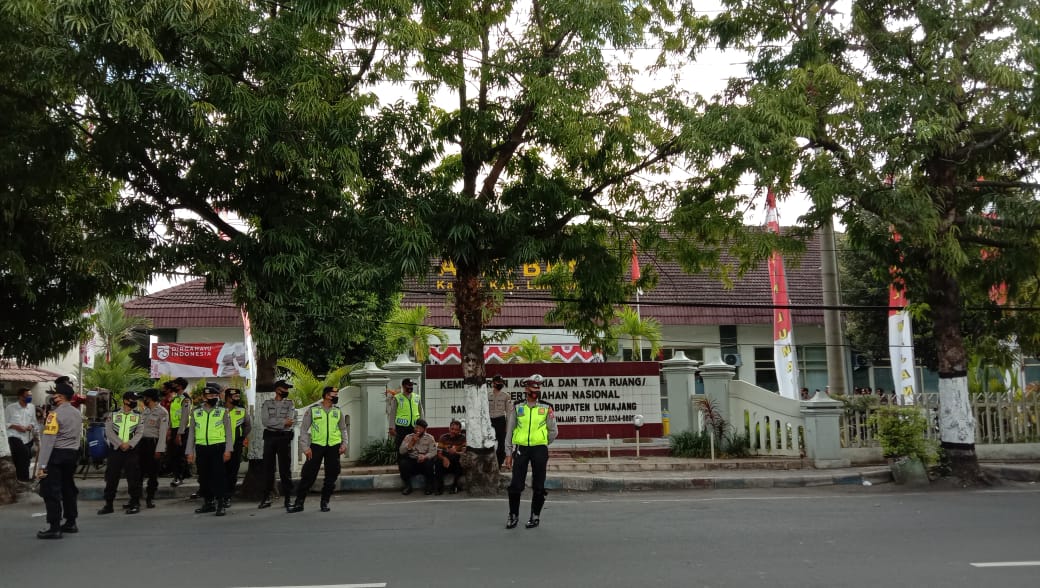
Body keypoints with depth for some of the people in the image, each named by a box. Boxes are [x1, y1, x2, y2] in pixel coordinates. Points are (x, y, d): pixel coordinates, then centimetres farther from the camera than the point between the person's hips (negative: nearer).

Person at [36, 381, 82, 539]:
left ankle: (54, 528, -4)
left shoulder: (55, 414, -13)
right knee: (68, 487, 17)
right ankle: (71, 523, 24)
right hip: (73, 454, 8)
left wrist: (42, 465, -18)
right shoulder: (78, 414, 11)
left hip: (57, 454, -8)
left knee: (51, 490, -3)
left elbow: (48, 440, -17)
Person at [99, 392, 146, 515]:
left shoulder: (138, 416, 7)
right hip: (115, 449, 1)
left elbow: (140, 433, -1)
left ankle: (135, 504, 8)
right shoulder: (113, 415, 7)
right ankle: (108, 504, 12)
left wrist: (129, 444, -14)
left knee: (133, 478, 0)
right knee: (111, 477, 3)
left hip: (132, 450, 0)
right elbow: (109, 431, -3)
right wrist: (120, 444, -12)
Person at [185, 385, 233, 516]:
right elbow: (191, 433, 12)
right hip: (201, 448, 3)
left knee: (218, 475, -5)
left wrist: (228, 450, -7)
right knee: (204, 476, 8)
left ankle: (220, 504, 0)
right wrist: (190, 452, 7)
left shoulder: (223, 412, 3)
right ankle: (208, 503, 20)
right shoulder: (196, 413, 10)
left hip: (218, 447, -3)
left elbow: (228, 432, 2)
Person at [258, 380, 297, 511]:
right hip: (269, 437, 1)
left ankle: (288, 498, 4)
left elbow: (291, 421, -6)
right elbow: (265, 421, -7)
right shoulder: (267, 403, 8)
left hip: (285, 437, 0)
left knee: (285, 468, 0)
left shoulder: (290, 404, 9)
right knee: (268, 467, 4)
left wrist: (274, 422, -11)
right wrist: (283, 422, -10)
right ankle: (266, 497, 13)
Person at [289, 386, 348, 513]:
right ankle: (299, 503, 4)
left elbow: (343, 429, 17)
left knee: (331, 476, 4)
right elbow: (304, 429, 2)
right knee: (308, 475, -4)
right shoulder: (313, 410, 1)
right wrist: (305, 447, -6)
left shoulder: (338, 411, 10)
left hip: (334, 446, 3)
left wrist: (344, 444, 3)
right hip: (316, 445, -3)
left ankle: (325, 502, 17)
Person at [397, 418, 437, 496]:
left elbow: (433, 452, -9)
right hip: (411, 461, 1)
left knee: (429, 463, -33)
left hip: (423, 462, -1)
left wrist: (425, 456, -29)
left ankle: (429, 486, -9)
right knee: (403, 463, -28)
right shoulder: (408, 437, 4)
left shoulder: (429, 438, 2)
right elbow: (401, 451, -7)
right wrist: (412, 442, -17)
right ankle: (408, 486, -8)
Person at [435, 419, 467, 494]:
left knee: (462, 461, -32)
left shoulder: (463, 438, -2)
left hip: (457, 465, -1)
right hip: (446, 463, 1)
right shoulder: (443, 437, 2)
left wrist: (456, 453, -34)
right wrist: (444, 458, -28)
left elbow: (464, 453, -13)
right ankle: (440, 487, -22)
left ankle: (455, 486, -19)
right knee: (437, 462, -29)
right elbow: (439, 453, -6)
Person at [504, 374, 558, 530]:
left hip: (539, 449, 0)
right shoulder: (517, 408, 6)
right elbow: (510, 431, 8)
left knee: (538, 486, 5)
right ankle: (513, 515, 15)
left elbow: (554, 432, 8)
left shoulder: (546, 408, 4)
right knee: (516, 485, -1)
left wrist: (541, 443, 6)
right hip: (521, 448, 0)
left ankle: (535, 516, 19)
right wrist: (509, 453, 5)